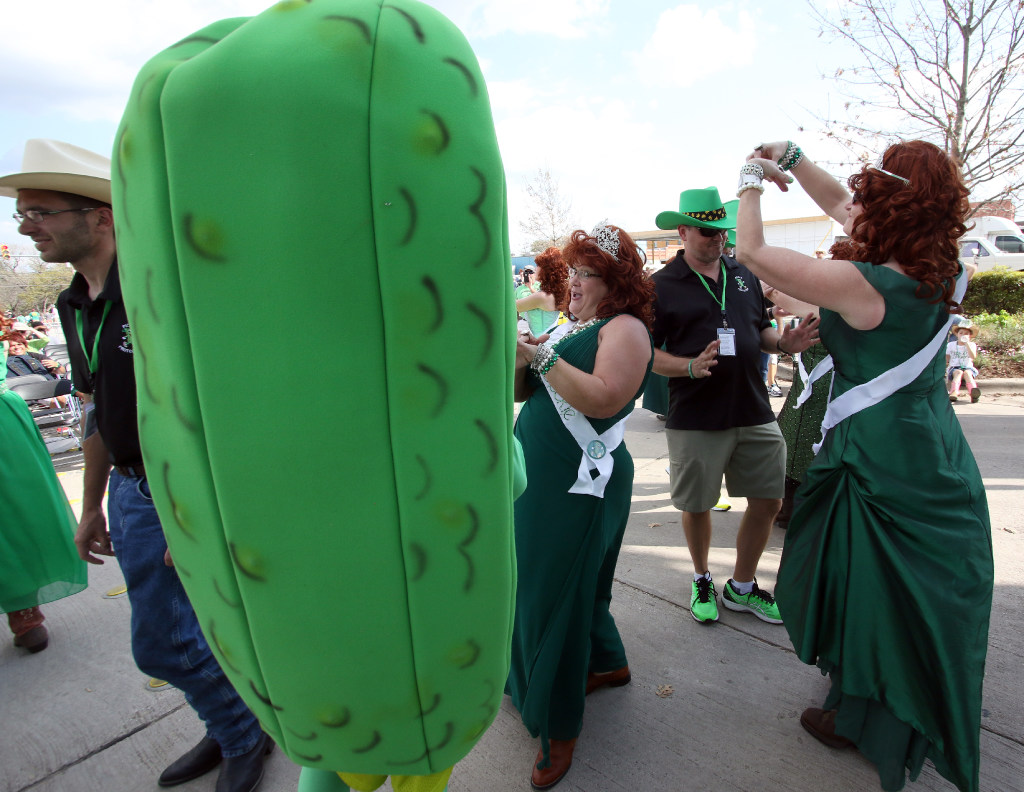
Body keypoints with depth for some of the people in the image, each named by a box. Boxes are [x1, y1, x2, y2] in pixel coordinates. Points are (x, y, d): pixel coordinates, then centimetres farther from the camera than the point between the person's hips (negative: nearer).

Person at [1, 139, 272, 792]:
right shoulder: (76, 306, 9)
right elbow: (101, 414, 16)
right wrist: (92, 507, 19)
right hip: (130, 492, 8)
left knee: (161, 643, 2)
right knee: (186, 631, 18)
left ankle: (244, 737, 28)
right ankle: (233, 731, 40)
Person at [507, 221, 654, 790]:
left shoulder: (625, 328, -9)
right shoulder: (569, 327, 15)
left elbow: (604, 398, -25)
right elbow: (523, 392, 12)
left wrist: (542, 357, -23)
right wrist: (518, 361, -7)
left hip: (580, 485, -8)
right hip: (539, 476, 9)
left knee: (558, 594, 1)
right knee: (538, 586, 18)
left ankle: (560, 728, 23)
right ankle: (608, 662, 44)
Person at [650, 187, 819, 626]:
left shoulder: (744, 275, 11)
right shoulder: (662, 285, -4)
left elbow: (760, 329, 19)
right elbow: (647, 353, -7)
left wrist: (784, 342, -2)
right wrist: (691, 367, -23)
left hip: (754, 412, 5)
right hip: (695, 419, -4)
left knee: (768, 501, 10)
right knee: (696, 506, 9)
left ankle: (742, 587, 32)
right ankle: (702, 580, 36)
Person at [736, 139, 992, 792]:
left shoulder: (861, 284, -24)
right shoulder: (941, 272, -1)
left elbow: (752, 251, -15)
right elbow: (840, 207, 11)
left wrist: (753, 182, 1)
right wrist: (792, 157, 10)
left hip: (878, 462, -8)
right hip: (941, 459, 8)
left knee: (866, 587, 11)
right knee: (929, 591, 24)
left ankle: (860, 719, 34)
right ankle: (941, 712, 47)